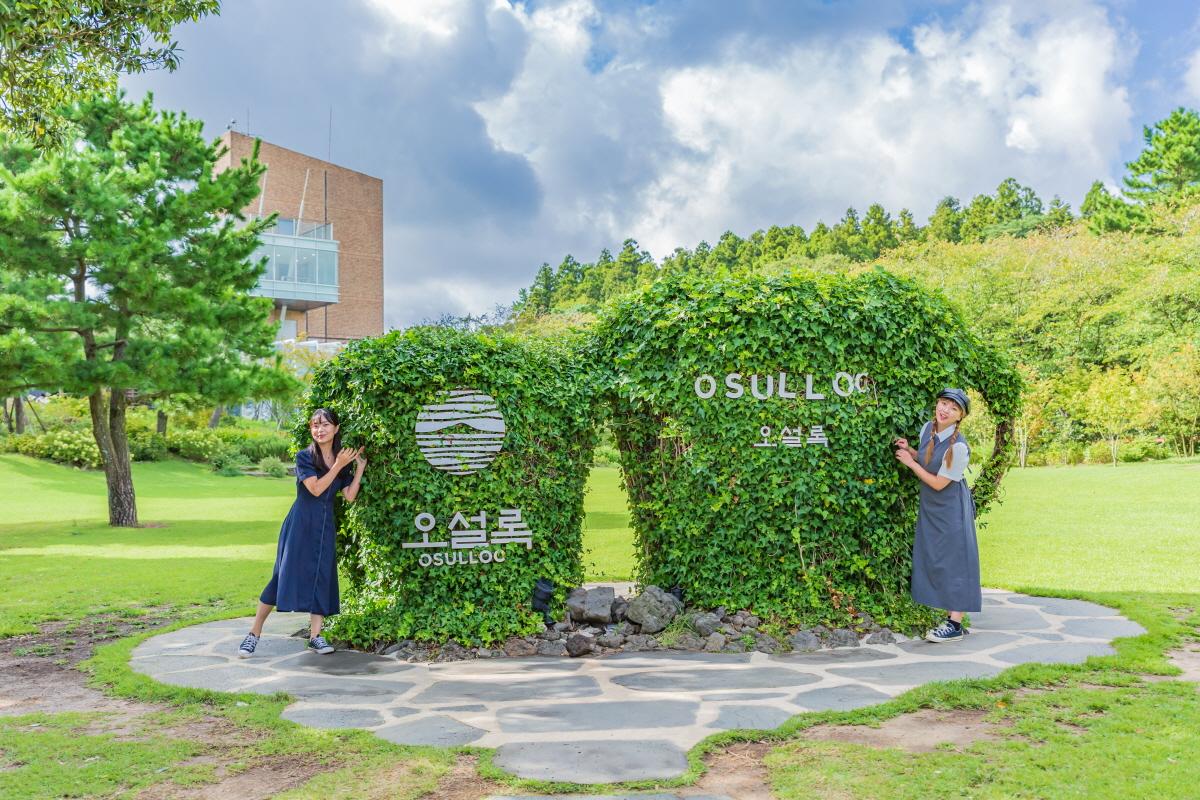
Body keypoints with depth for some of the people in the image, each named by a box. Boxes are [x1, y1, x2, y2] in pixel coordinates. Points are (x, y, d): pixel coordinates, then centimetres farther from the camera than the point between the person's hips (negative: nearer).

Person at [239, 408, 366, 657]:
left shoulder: (342, 460, 9)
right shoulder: (304, 456, -5)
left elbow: (349, 496, 4)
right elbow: (315, 488, -17)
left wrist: (360, 468, 0)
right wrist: (338, 466, -16)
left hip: (325, 528, 5)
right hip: (300, 524, -5)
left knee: (322, 578, 2)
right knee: (285, 575, -7)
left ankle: (315, 636, 9)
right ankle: (254, 633, 2)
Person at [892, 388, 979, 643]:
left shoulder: (958, 447, -24)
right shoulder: (928, 428, -2)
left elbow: (939, 483, -18)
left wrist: (910, 462, -13)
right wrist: (909, 449, -1)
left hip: (951, 509, -8)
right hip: (930, 507, 8)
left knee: (953, 562, -2)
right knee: (934, 561, 12)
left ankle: (955, 624, 4)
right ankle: (951, 617, 23)